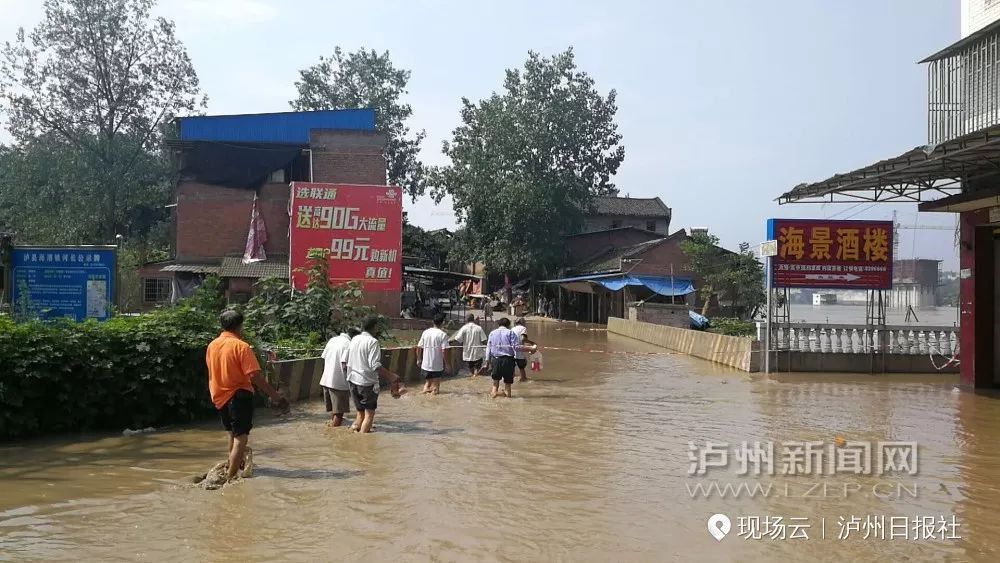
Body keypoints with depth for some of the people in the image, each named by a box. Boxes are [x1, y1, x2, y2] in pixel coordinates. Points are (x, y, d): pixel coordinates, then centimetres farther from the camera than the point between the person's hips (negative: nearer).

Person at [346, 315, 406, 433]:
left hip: (352, 380, 7)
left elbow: (347, 361, 12)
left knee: (360, 412, 19)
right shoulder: (372, 342, -15)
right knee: (369, 414, 3)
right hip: (367, 382, -7)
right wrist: (391, 377, -20)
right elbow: (375, 365, -22)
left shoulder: (354, 339, 7)